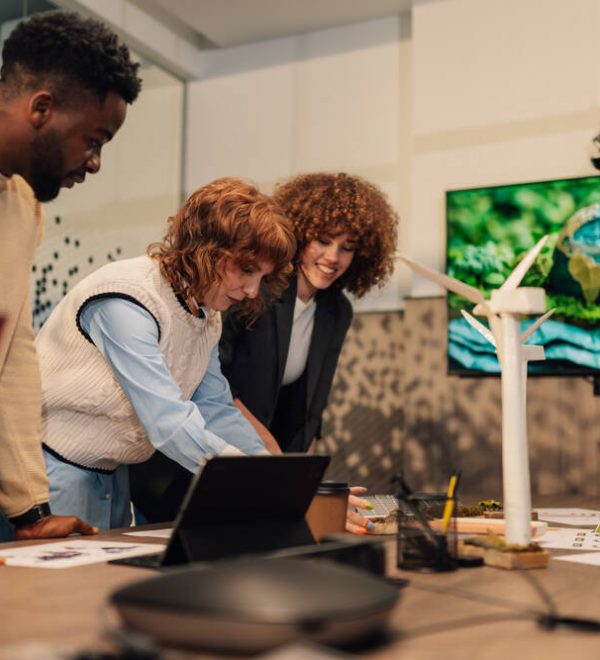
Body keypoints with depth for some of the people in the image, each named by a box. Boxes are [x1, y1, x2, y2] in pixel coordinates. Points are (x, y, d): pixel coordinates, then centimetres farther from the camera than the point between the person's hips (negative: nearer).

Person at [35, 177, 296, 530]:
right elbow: (169, 422, -33)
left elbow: (217, 411, 1)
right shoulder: (128, 301, -25)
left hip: (112, 473, 8)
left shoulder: (207, 315, 2)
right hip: (54, 469, -8)